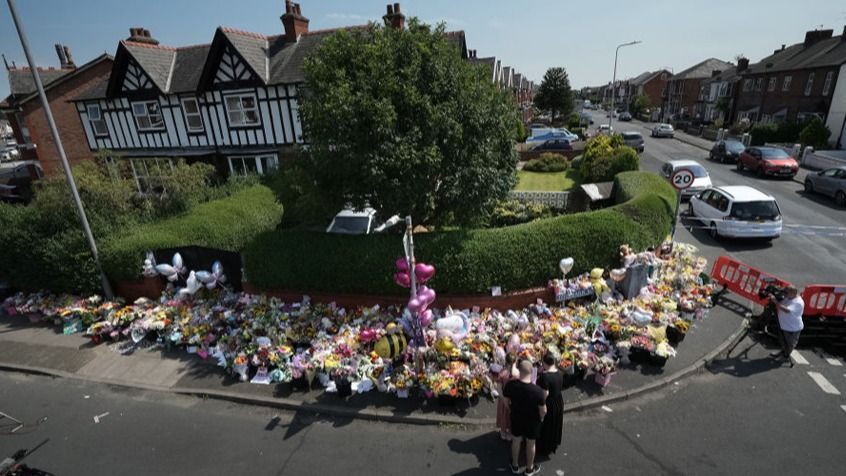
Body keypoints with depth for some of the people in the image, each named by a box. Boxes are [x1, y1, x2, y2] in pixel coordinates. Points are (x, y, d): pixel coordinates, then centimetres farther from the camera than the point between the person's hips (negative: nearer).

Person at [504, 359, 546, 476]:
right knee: (530, 444, 23)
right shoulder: (538, 391, -33)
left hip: (516, 418, 2)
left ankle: (515, 466, 48)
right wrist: (541, 418, 4)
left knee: (516, 442, 26)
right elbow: (543, 411, -19)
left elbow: (506, 401, -8)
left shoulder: (510, 385, -26)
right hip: (532, 421, -2)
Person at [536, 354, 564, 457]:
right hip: (558, 402, 7)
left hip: (548, 404, -7)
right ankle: (553, 445, 44)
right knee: (554, 425, 25)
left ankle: (543, 449, 29)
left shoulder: (545, 376, -31)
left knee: (545, 427, 13)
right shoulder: (559, 373, -6)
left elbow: (545, 394, -30)